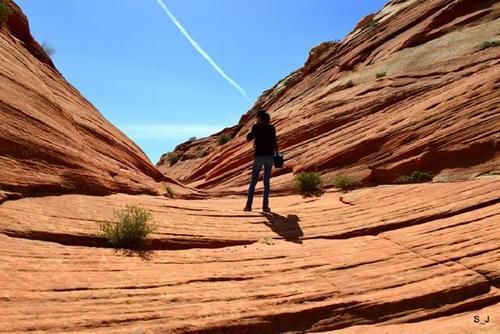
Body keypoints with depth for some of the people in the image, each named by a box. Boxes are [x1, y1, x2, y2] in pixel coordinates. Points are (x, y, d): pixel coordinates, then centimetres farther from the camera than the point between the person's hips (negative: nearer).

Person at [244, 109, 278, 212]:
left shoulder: (256, 126, -3)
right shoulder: (271, 128, 5)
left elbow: (248, 138, 6)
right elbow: (275, 142, 4)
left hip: (259, 156, -2)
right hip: (269, 156, 2)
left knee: (253, 182, 5)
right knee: (267, 181, 6)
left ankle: (248, 205, 3)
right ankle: (265, 206, 4)